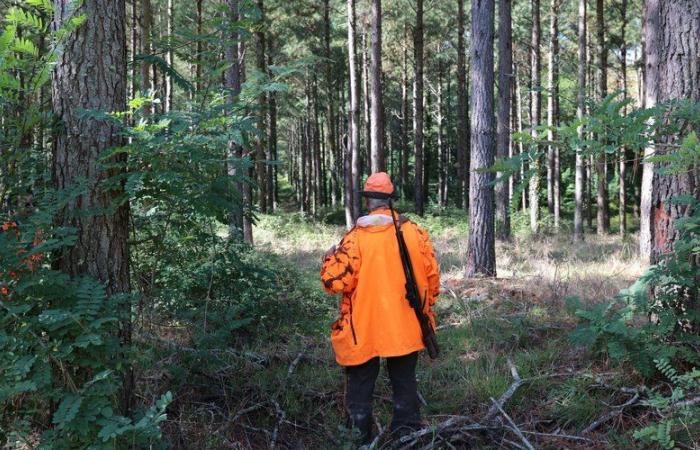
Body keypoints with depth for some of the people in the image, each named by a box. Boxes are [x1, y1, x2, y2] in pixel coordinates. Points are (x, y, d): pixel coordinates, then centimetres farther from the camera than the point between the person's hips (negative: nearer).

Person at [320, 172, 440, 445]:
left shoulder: (357, 237, -14)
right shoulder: (415, 232, -2)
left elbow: (335, 281, -16)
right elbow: (432, 278, 3)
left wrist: (330, 258, 5)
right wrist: (423, 310, 19)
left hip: (364, 332, -3)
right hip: (405, 329, 3)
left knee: (360, 391, 10)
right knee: (405, 386, 16)